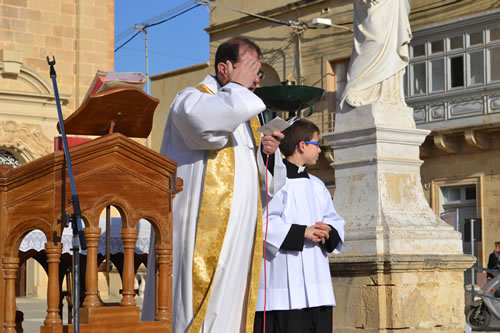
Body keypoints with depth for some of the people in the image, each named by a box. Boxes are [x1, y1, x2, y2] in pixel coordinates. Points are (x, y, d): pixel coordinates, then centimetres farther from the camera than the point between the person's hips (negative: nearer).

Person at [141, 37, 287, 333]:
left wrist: (266, 152, 2)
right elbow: (210, 122, -28)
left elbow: (273, 182, 23)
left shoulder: (248, 115, 23)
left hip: (238, 237, 8)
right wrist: (237, 85, -10)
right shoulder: (191, 99, 0)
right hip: (201, 235, -7)